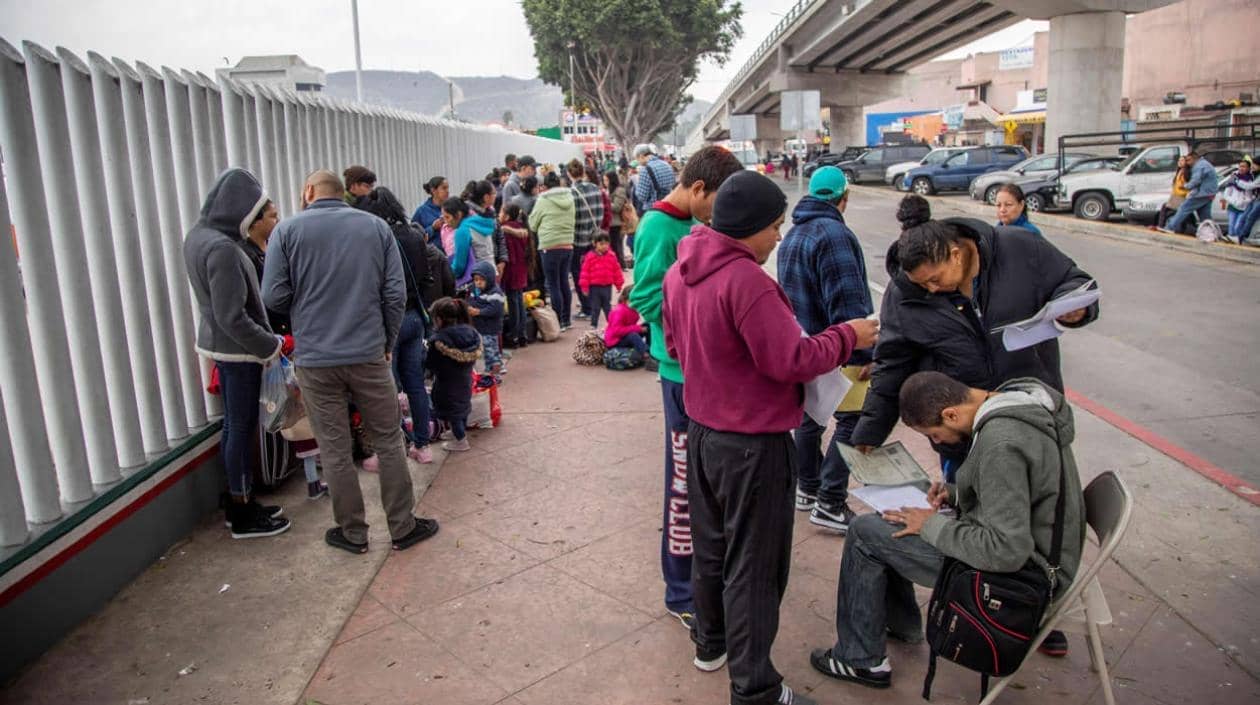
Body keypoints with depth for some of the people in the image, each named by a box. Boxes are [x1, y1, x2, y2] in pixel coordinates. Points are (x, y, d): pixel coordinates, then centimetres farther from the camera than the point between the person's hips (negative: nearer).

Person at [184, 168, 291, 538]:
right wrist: (271, 345, -13)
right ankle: (243, 515, 13)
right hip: (237, 350, -9)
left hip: (218, 344, 9)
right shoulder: (223, 247, -24)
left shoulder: (198, 236, 7)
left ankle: (240, 502, 30)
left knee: (234, 425, 17)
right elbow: (233, 317, -24)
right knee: (242, 428, 1)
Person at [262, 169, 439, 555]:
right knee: (388, 441, 11)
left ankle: (352, 532, 21)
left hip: (315, 359, -1)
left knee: (335, 450, 10)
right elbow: (396, 292, -1)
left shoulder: (288, 230, -1)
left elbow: (274, 295, -5)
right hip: (369, 355, 1)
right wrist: (388, 341, 10)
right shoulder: (375, 226, 4)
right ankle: (403, 527, 19)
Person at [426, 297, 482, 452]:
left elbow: (430, 365, -16)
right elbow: (472, 358, 2)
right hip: (465, 381, 6)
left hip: (447, 384, -6)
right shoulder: (472, 334, -10)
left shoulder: (439, 341, -27)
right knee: (463, 405, 26)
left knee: (452, 412, 11)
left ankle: (461, 441, 22)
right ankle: (462, 432, 45)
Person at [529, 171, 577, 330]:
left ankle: (558, 322, 3)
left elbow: (532, 224, 2)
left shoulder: (543, 200, -7)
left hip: (550, 247, -6)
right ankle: (566, 320, 22)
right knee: (564, 283, 15)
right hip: (568, 245, 6)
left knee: (554, 285, 0)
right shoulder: (569, 199, 7)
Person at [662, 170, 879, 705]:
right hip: (753, 444, -9)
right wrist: (848, 336, -10)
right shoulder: (745, 279, -24)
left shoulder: (681, 272, 3)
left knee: (709, 546, 22)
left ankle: (710, 643, 41)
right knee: (753, 565, 4)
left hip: (702, 430, 9)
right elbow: (791, 360, -23)